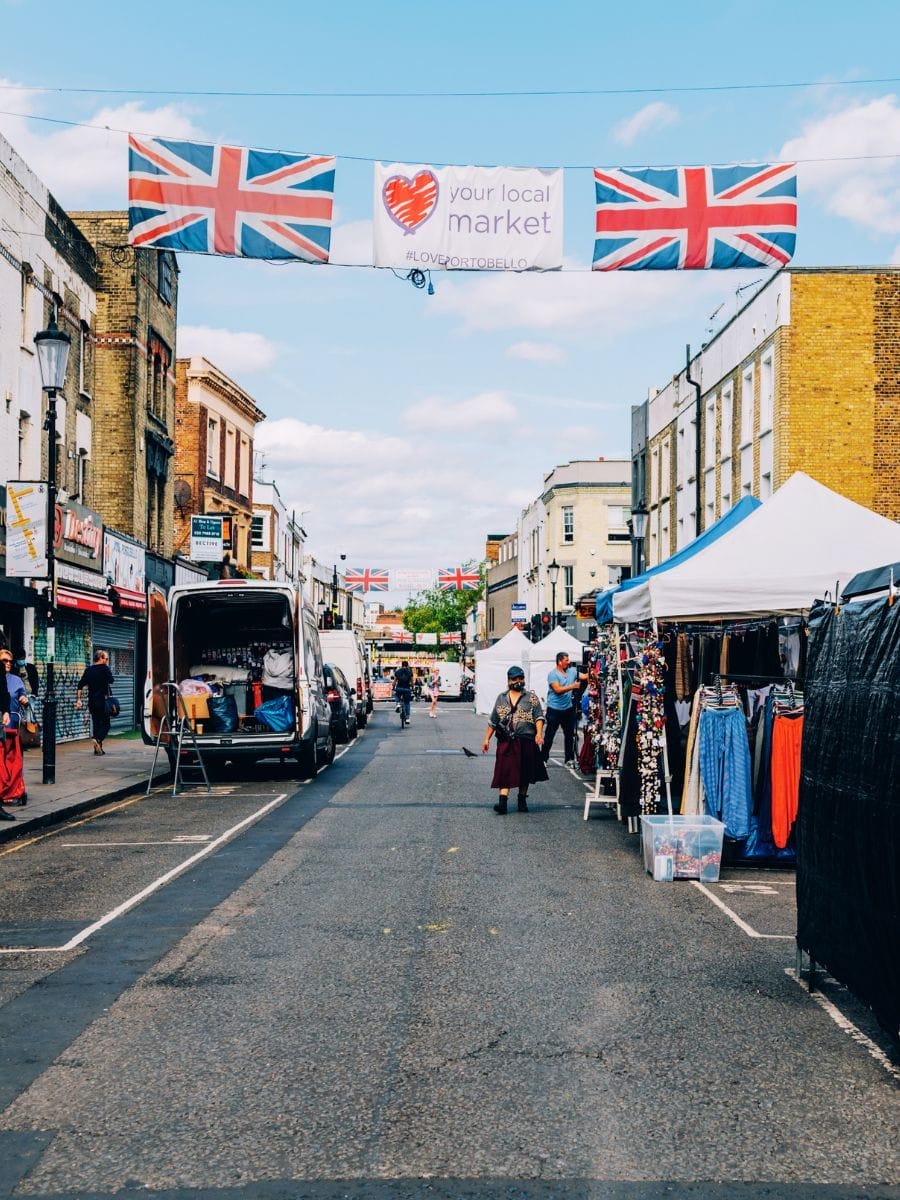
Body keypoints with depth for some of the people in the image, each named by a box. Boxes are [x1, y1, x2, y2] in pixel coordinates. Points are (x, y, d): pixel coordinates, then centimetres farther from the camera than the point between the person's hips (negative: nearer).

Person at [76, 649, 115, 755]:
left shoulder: (88, 670, 9)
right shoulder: (104, 668, -7)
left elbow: (80, 685, 5)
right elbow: (111, 681, -7)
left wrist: (78, 699, 7)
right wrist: (107, 668, 3)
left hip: (91, 701, 5)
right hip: (102, 700, -5)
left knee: (96, 723, 11)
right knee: (105, 724, 1)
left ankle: (98, 748, 10)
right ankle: (98, 739, -25)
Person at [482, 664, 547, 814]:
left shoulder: (531, 697, 5)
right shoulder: (501, 698, 12)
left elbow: (539, 717, -3)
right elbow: (493, 721, 16)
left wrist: (539, 733, -19)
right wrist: (486, 739, 13)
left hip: (526, 742, -1)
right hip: (506, 742, 1)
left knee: (525, 773, 8)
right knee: (505, 772, -8)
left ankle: (522, 800, 22)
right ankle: (502, 802, -13)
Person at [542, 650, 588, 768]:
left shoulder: (572, 671, 8)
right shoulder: (553, 674, -10)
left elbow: (585, 676, 4)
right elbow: (558, 689, -19)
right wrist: (573, 686, -19)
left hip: (568, 708, 6)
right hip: (555, 709, -6)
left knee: (569, 734, 10)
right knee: (549, 735, 0)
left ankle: (569, 758, 19)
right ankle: (543, 758, 6)